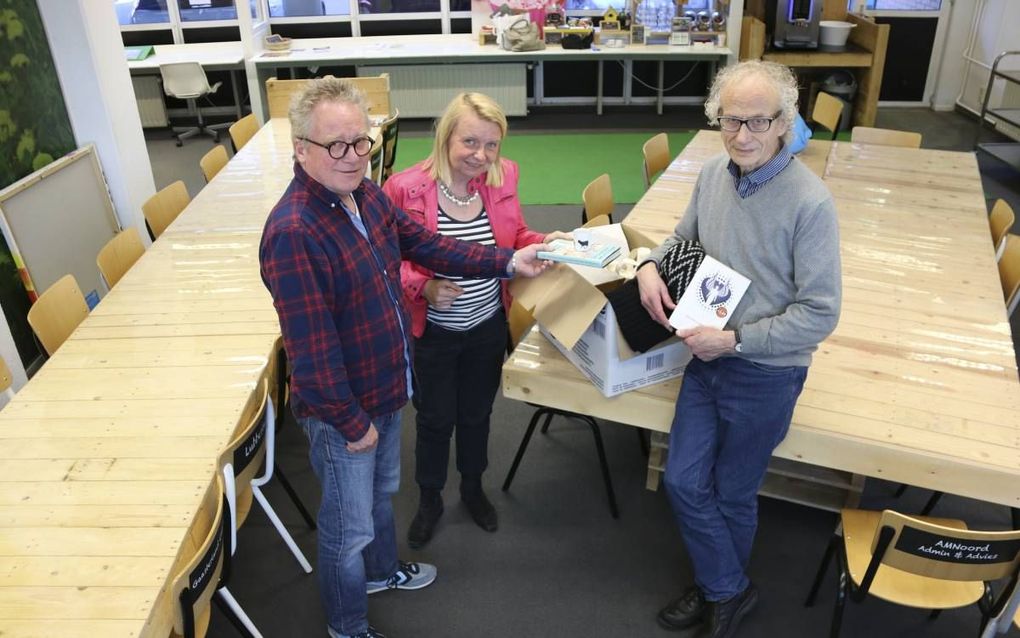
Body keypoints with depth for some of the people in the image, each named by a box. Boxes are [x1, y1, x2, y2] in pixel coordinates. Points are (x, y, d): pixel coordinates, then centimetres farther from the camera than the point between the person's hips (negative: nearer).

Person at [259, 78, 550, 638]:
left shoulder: (365, 193, -4)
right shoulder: (292, 232, -32)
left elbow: (425, 244, 9)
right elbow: (311, 350, -29)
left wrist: (506, 261, 4)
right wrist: (351, 424, -20)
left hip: (384, 388, 8)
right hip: (341, 410, -8)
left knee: (382, 491, 31)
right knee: (349, 525, 14)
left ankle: (381, 570, 58)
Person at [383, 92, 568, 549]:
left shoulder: (503, 176, -9)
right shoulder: (405, 188, -21)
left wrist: (541, 243, -14)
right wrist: (423, 287, -29)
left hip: (488, 326, 3)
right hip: (433, 333, -3)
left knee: (477, 413, 23)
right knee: (435, 420, 16)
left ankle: (473, 489, 50)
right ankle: (430, 499, 43)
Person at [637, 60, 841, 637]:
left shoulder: (809, 202, -23)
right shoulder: (714, 174, -5)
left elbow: (820, 314, -21)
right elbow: (686, 237, 13)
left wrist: (735, 340, -23)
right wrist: (652, 264, -7)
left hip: (765, 375, -6)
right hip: (706, 359, 6)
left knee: (732, 494, 14)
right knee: (684, 482, 13)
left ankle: (725, 591, 44)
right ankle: (727, 590, 38)